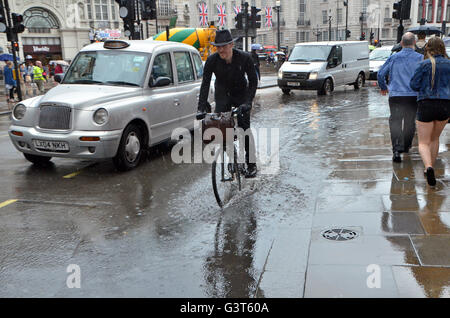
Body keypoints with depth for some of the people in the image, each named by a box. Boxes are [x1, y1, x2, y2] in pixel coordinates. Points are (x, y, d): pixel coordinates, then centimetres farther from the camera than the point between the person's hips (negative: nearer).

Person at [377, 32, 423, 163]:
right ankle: (406, 146, 29)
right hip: (413, 95, 1)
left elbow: (380, 74, 6)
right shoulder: (420, 58, 1)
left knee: (395, 121, -4)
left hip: (395, 95, -1)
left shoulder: (394, 58, 4)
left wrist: (383, 87, 21)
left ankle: (397, 149, -21)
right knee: (410, 122, 17)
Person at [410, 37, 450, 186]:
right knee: (435, 138, 22)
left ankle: (429, 166, -26)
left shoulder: (426, 64, -7)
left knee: (423, 143, 0)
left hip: (427, 104, -4)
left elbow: (414, 85, -4)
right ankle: (430, 169, 28)